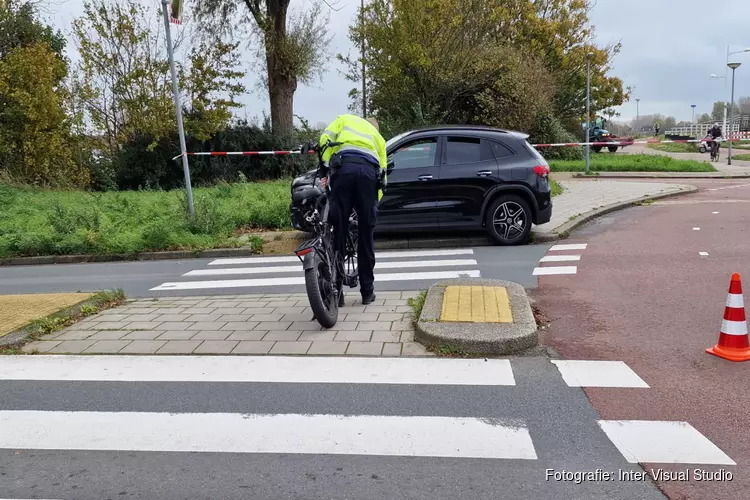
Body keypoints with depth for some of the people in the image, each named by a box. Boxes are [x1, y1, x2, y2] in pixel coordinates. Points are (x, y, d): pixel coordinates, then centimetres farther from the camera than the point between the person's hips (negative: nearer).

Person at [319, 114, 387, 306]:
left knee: (338, 231, 2)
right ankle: (367, 291, 16)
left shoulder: (345, 119, 32)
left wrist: (326, 167, 10)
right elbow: (382, 170, 26)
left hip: (344, 167, -2)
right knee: (366, 235, 10)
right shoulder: (378, 137, 37)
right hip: (370, 172, 2)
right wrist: (374, 202, 26)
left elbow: (325, 138, 11)